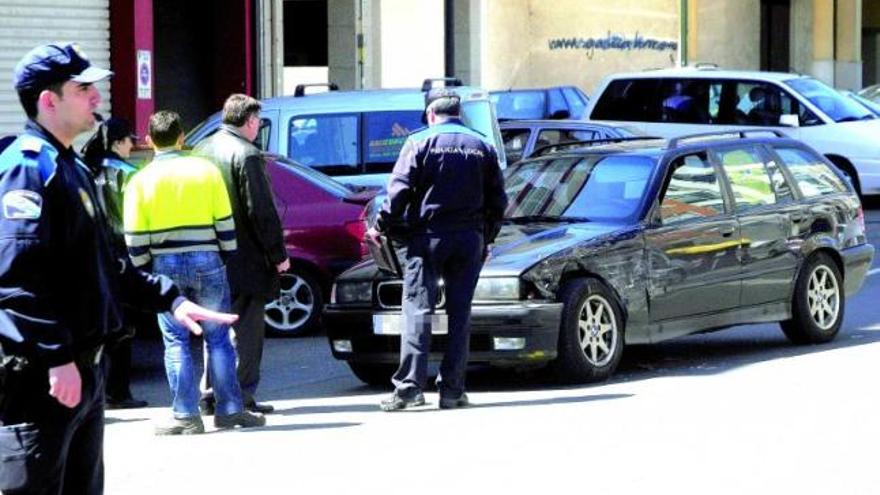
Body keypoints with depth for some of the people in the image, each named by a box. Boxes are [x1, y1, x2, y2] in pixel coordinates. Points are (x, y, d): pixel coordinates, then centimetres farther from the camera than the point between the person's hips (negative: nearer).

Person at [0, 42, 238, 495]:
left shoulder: (70, 168, 19)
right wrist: (57, 357, -28)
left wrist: (170, 299, 20)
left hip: (81, 367, 11)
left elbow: (104, 267, 27)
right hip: (40, 375, -11)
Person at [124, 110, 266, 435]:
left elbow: (135, 238, -2)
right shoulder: (206, 170, 2)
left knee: (176, 341, 3)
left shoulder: (141, 181, 0)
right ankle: (229, 409, 8)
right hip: (207, 262, 1)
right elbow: (225, 223, 2)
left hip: (166, 265, -1)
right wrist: (227, 258, 12)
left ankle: (186, 416, 0)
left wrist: (142, 270, 8)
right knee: (218, 339, 7)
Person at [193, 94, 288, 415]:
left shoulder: (201, 150, 9)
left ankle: (211, 392, 16)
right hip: (245, 261, -7)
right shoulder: (246, 154, -15)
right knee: (247, 328, -1)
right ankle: (241, 396, -1)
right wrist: (278, 253, -10)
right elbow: (261, 210, -17)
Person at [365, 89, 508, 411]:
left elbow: (399, 190, -9)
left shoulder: (420, 142, -1)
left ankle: (409, 386, -14)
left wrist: (382, 227, 0)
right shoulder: (482, 146, 11)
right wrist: (486, 237, 21)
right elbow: (498, 200, 12)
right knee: (460, 312, 5)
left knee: (417, 309, -5)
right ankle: (452, 390, 3)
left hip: (428, 236, -3)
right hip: (470, 239, 3)